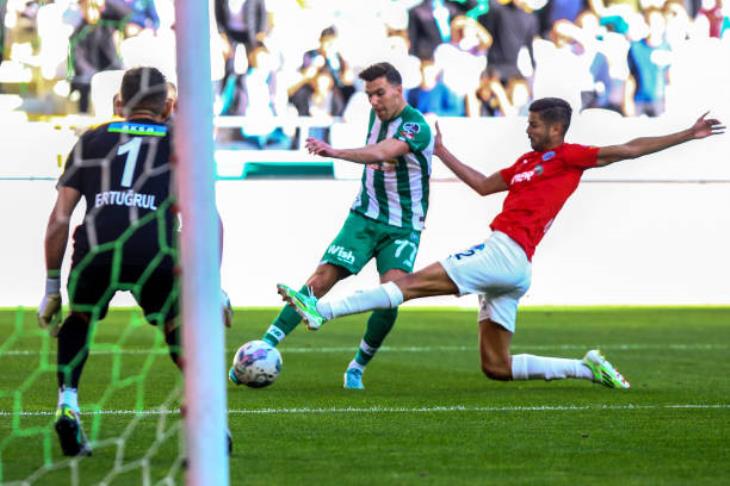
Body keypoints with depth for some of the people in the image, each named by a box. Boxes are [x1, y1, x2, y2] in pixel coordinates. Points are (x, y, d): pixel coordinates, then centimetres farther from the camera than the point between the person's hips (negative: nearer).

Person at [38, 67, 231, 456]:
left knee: (79, 319, 31)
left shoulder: (91, 141, 26)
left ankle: (67, 406, 15)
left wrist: (51, 289, 26)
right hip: (155, 252, -1)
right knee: (179, 329, 24)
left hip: (95, 249, 1)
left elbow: (59, 219, 21)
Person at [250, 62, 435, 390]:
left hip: (403, 227, -4)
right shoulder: (377, 116, 6)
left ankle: (357, 368, -1)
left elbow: (381, 154, -35)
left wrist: (335, 152, -47)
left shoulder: (416, 126, -16)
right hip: (365, 216, 4)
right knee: (323, 276, -12)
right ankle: (265, 347, -16)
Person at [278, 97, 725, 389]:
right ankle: (588, 368, 11)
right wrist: (443, 154, 37)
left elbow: (626, 150, -1)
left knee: (415, 283, -15)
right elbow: (484, 185, 35)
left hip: (506, 255, -9)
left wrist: (687, 135, -5)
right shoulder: (528, 162, 25)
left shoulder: (567, 157, 1)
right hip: (507, 267, 9)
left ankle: (321, 310, -21)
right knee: (497, 368, 9)